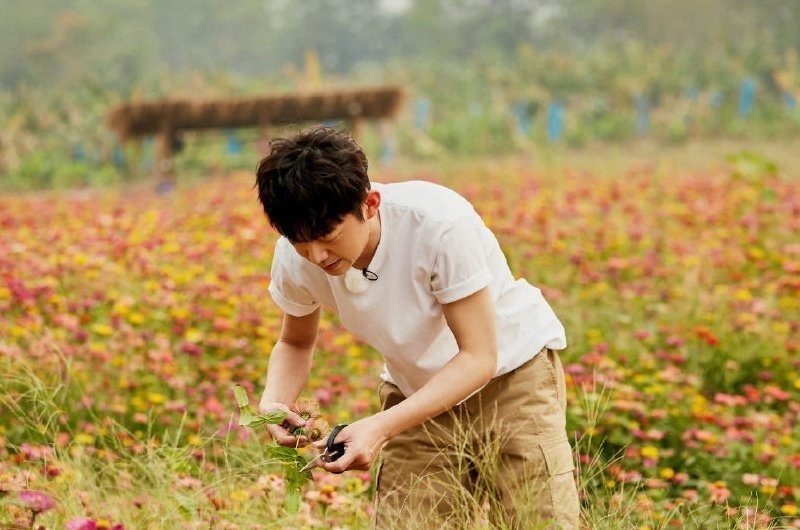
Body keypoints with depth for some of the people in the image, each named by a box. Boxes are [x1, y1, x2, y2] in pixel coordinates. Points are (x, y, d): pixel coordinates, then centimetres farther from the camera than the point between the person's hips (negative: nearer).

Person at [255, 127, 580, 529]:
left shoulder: (439, 225, -32)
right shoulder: (295, 259, -18)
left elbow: (478, 356, -27)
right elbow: (295, 344, 4)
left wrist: (382, 427, -37)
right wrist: (274, 403, -19)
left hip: (512, 369, -4)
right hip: (416, 392, 4)